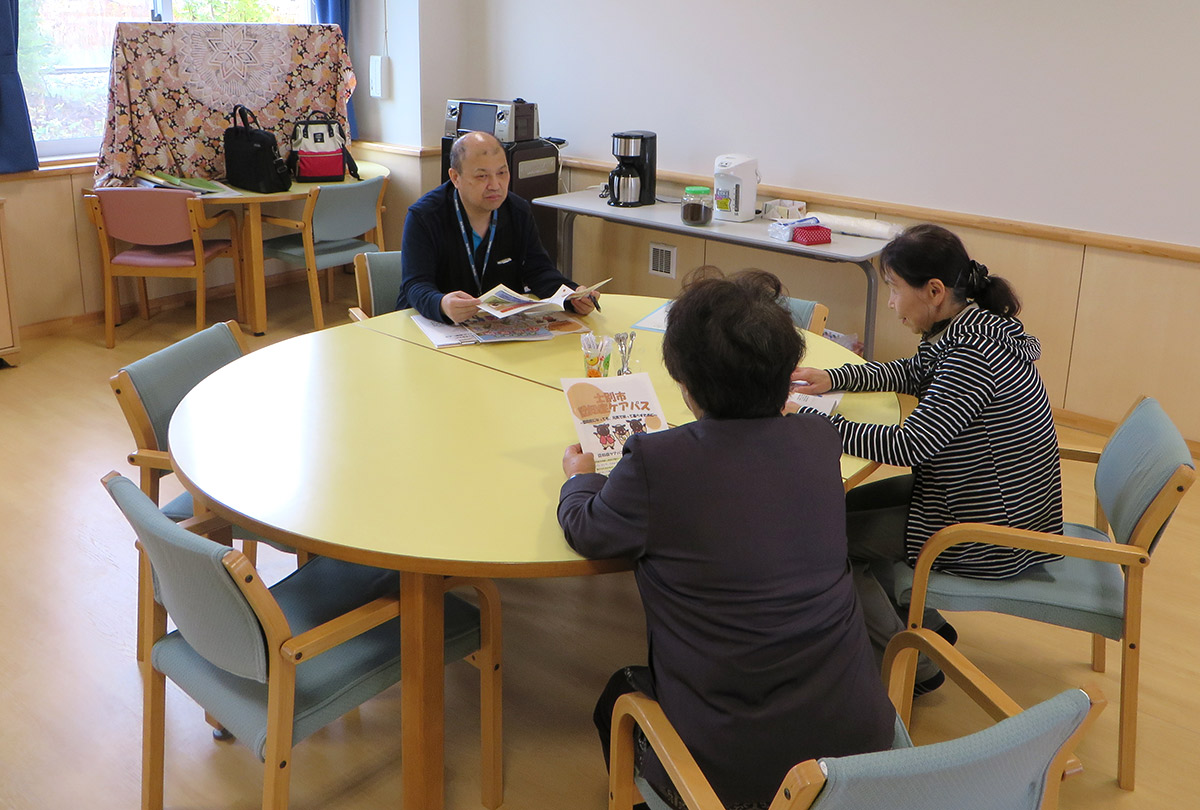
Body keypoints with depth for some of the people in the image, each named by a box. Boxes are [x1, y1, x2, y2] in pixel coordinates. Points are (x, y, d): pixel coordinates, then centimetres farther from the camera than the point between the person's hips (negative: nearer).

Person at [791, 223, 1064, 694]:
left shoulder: (973, 355, -28)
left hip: (993, 538, -10)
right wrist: (832, 379, 5)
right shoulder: (968, 327, 2)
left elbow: (908, 445, -32)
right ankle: (925, 626, 24)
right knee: (847, 505, 16)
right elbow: (911, 373, 18)